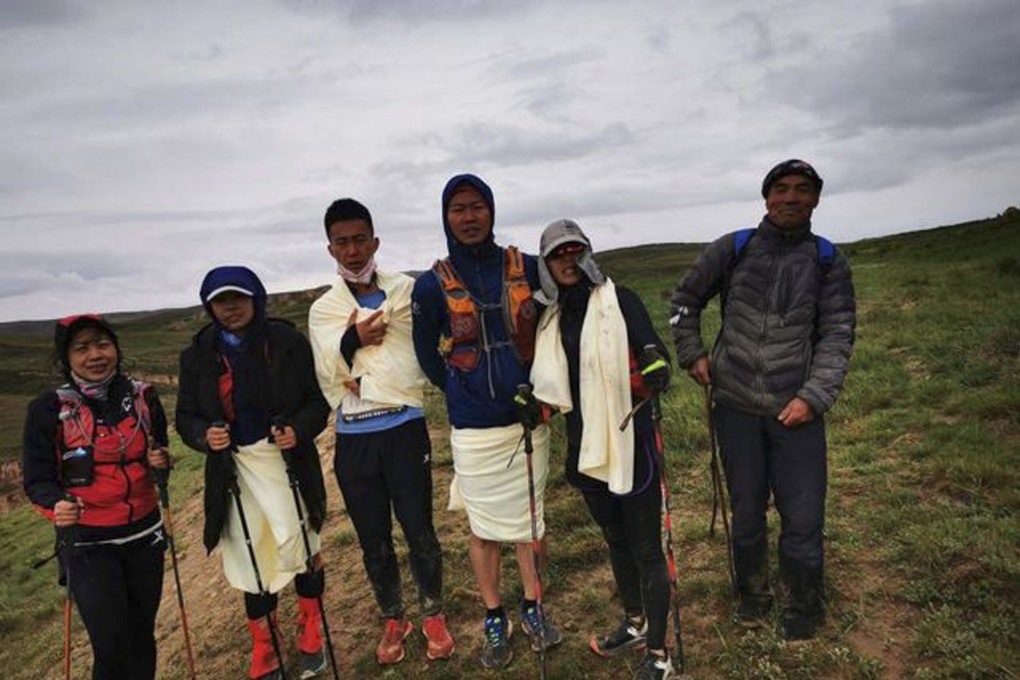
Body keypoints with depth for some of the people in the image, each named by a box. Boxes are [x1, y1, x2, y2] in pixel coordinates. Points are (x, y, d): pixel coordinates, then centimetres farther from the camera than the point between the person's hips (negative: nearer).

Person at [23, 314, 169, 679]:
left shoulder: (143, 396, -2)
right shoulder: (48, 410, -10)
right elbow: (38, 480, -6)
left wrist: (160, 463, -11)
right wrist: (56, 505, -26)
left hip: (144, 534, 3)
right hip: (87, 542, -3)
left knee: (142, 635, 14)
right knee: (111, 648, -4)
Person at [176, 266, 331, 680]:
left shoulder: (287, 342, -5)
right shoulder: (198, 355, 1)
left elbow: (318, 400, -2)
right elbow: (186, 416, 7)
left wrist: (299, 429, -20)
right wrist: (205, 436, -15)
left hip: (288, 459, -2)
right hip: (234, 469, 2)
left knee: (300, 547, 0)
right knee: (252, 560, 10)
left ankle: (311, 635, 29)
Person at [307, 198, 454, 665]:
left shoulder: (408, 292, 1)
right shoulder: (323, 310, 5)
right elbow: (327, 381, 1)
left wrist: (368, 384, -8)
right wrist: (351, 342, -15)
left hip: (405, 429, -2)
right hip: (354, 439, 2)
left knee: (419, 530, 6)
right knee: (373, 539, 12)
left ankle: (433, 614, 29)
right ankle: (393, 620, 33)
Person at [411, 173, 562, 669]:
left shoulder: (527, 269, -5)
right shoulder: (432, 286, -8)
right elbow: (428, 356, 4)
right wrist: (468, 394, 8)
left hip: (528, 418, 2)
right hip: (474, 430, -1)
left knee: (529, 516, 16)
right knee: (483, 527, 11)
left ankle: (532, 609, 35)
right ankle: (495, 621, 30)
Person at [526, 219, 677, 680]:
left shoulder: (619, 300, -8)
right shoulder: (552, 317, 9)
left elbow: (652, 347, -20)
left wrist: (655, 365, -41)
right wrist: (536, 401, -2)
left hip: (629, 442, -6)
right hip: (585, 444, 6)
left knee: (646, 548, 5)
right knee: (615, 539, 22)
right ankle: (634, 624, 43)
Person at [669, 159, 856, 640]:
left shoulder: (828, 262, 2)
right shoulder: (733, 250, 2)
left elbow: (837, 336, -2)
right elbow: (685, 300, 13)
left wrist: (814, 397, -13)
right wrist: (692, 354, 4)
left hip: (797, 408, 0)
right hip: (735, 405, 1)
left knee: (803, 515, 2)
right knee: (746, 511, 13)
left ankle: (803, 609, 27)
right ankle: (752, 595, 36)